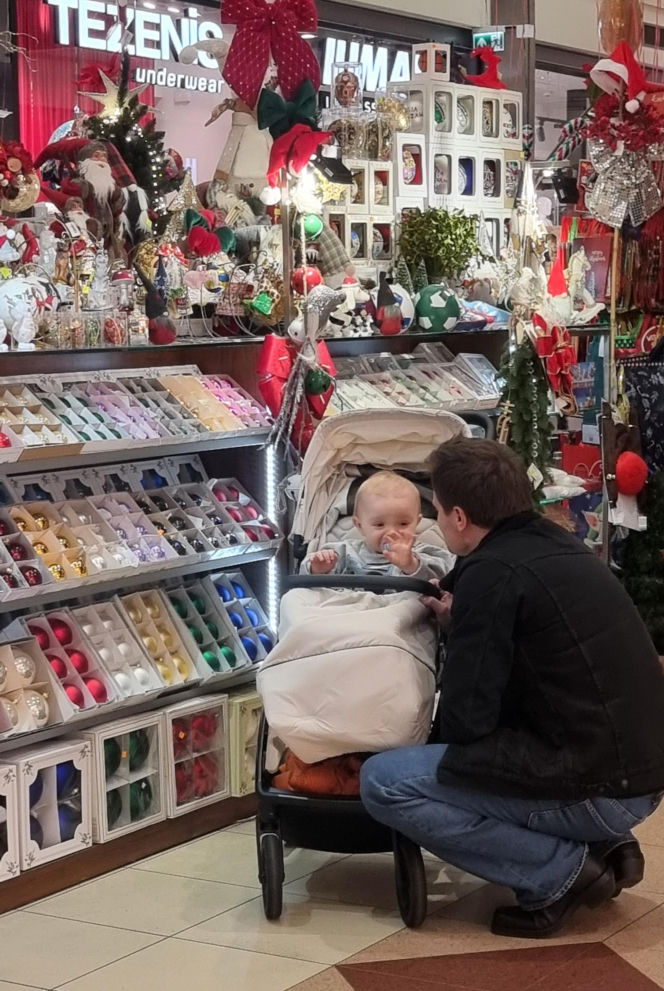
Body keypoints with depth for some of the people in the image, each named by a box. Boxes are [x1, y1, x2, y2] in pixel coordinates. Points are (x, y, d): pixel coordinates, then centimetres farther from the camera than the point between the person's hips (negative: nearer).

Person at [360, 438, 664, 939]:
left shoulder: (492, 572, -14)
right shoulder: (559, 546, 11)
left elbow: (466, 719, -13)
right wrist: (465, 623, 15)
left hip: (597, 788, -9)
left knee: (383, 782, -7)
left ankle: (566, 869, -5)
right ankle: (602, 844, 14)